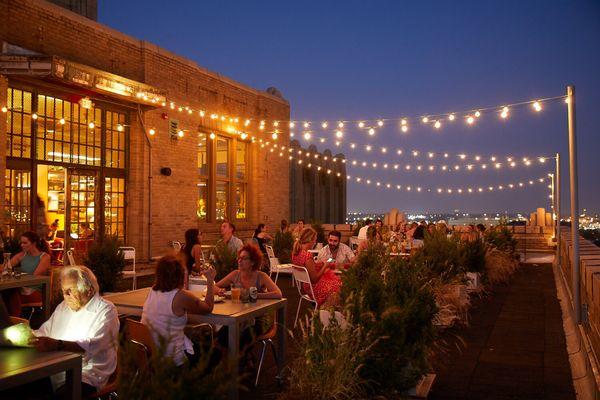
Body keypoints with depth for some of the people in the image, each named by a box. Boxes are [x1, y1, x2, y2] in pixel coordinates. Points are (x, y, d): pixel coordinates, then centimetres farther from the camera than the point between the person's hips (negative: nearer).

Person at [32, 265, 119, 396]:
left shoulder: (106, 311, -7)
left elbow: (92, 346, -22)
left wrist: (57, 345, -33)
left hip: (85, 376, -6)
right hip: (53, 371, 6)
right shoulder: (64, 306, 19)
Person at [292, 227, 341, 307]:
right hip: (313, 287, -9)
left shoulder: (295, 253, -2)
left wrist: (318, 264, 8)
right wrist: (324, 266, -11)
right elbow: (314, 278, -22)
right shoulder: (307, 256, -28)